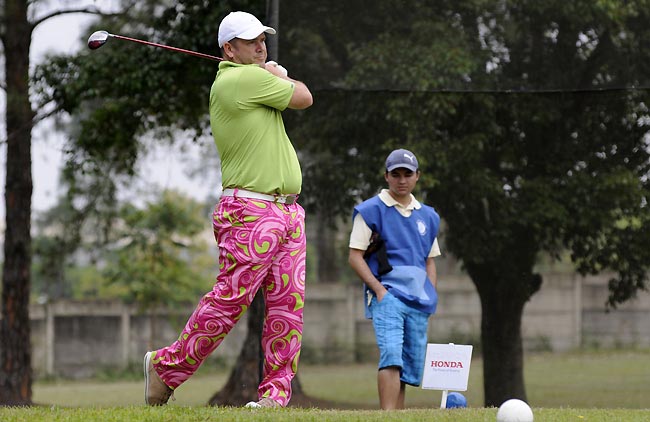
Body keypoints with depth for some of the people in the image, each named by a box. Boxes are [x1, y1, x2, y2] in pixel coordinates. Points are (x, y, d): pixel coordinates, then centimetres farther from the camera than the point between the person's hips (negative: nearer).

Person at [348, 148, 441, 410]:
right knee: (391, 355, -24)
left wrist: (431, 298, 11)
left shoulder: (428, 216, 18)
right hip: (387, 294, -6)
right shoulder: (370, 211, 2)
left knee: (411, 368, 3)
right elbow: (355, 256, -2)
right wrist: (378, 289, -13)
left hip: (419, 301, 6)